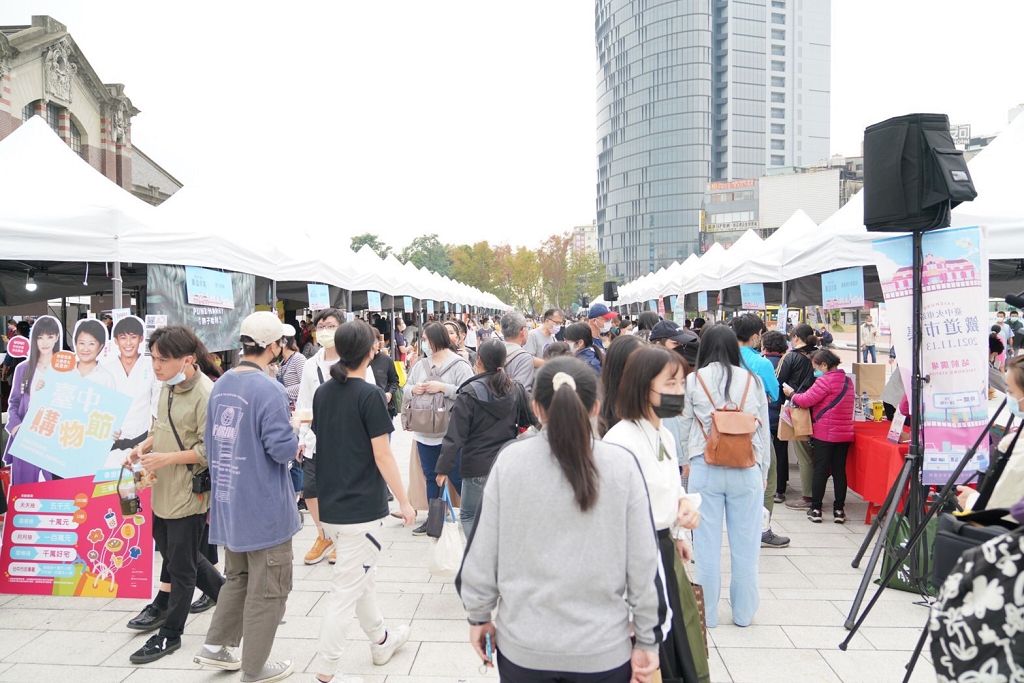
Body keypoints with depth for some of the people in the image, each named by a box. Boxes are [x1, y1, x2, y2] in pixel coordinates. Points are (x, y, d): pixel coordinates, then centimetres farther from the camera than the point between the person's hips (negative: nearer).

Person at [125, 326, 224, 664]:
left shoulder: (205, 394, -23)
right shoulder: (169, 386, 5)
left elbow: (209, 450, -22)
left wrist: (166, 459, -23)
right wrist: (145, 446, 2)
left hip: (189, 491, -9)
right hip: (163, 488, 9)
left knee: (181, 564, 7)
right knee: (170, 549, 22)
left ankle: (169, 634, 24)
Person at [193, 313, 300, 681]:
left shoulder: (221, 385, 5)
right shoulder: (269, 390, -20)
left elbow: (211, 440, 14)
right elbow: (283, 448, -22)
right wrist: (296, 434, -1)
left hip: (228, 501, 8)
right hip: (265, 506, -8)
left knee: (238, 578, 26)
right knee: (267, 589, 8)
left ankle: (215, 646, 29)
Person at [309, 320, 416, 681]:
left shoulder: (322, 393, 5)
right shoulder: (369, 395, -15)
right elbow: (382, 455, -15)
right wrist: (404, 501, -6)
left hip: (330, 504, 8)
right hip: (362, 506, -8)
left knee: (361, 576, 22)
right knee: (347, 589, 1)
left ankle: (381, 641, 38)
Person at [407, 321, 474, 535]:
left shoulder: (459, 365, -10)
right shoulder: (420, 365, 9)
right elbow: (406, 388, 15)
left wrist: (443, 387, -22)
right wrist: (413, 389, -8)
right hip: (425, 433, 6)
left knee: (458, 478, 1)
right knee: (431, 477, 16)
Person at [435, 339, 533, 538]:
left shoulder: (468, 393, -13)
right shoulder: (516, 390, -1)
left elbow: (455, 436, -14)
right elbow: (529, 421, 12)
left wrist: (443, 468, -8)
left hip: (478, 467, -4)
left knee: (468, 515, 11)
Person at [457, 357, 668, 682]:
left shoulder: (510, 460, -11)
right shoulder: (622, 465, -12)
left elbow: (482, 551, -4)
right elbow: (643, 563, -8)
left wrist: (479, 615, 10)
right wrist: (647, 640, 3)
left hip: (523, 645, 1)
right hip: (603, 648, 0)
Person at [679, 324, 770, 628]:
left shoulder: (693, 380, -2)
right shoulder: (752, 380, 3)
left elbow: (686, 426, 6)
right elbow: (764, 430, 8)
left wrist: (688, 462, 22)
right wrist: (764, 472, 19)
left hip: (705, 469, -1)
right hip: (747, 470, 1)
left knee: (707, 543, 7)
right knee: (745, 544, 11)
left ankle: (707, 613, 17)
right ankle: (743, 612, 23)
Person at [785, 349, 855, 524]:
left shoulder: (825, 380, -14)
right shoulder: (848, 381, 12)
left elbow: (806, 400, -17)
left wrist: (791, 394, 1)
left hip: (824, 434, -6)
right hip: (845, 434, 6)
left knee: (820, 470, 1)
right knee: (840, 470, 8)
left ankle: (815, 509, 6)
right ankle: (839, 510, 11)